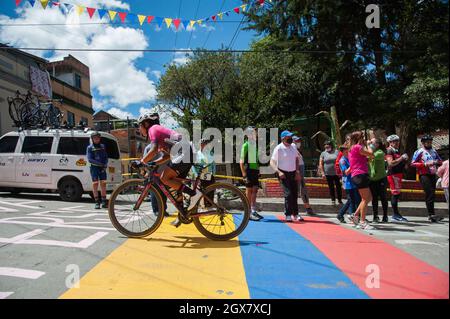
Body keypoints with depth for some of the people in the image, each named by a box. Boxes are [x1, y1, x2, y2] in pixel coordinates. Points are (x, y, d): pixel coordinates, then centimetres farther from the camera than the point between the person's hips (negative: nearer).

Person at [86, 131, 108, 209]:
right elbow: (89, 159, -7)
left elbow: (106, 157, 12)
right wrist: (100, 163, -15)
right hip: (94, 168, -3)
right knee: (95, 184, -2)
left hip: (102, 168, 3)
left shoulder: (102, 146, 13)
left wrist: (105, 165, -5)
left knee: (103, 184, 2)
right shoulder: (90, 147, 1)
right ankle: (97, 202, 3)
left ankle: (104, 202, 9)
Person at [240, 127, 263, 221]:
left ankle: (253, 211, 19)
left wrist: (258, 170, 16)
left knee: (255, 190, 10)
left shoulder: (255, 145, 15)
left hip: (255, 170, 7)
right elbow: (241, 161, -12)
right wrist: (244, 174, -17)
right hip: (249, 170, -7)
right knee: (249, 191, -1)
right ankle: (248, 213, 6)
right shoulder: (246, 145, -9)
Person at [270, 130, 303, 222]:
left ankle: (295, 214, 21)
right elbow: (272, 162, -12)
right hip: (283, 174, -6)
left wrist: (297, 171, 9)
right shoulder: (278, 148, -12)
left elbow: (297, 158, 18)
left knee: (295, 194, 8)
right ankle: (288, 215, -2)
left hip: (293, 173, 6)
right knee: (288, 194, -12)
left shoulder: (293, 147, 6)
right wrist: (279, 172, -24)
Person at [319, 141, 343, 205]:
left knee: (338, 186, 3)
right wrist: (322, 173, -4)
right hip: (328, 174, 0)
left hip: (336, 173, 0)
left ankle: (340, 199, 13)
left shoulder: (336, 152, 3)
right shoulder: (323, 153, 3)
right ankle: (333, 200, 16)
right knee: (331, 187, 6)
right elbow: (320, 164, 3)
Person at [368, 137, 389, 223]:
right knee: (374, 198, 8)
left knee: (383, 197, 3)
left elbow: (372, 156, -28)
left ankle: (385, 216, 14)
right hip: (372, 180, 6)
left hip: (381, 179, -6)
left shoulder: (380, 153, -9)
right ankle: (375, 216, 15)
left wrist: (368, 146, -19)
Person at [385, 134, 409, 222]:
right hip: (393, 174, -10)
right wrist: (401, 158, -17)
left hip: (398, 173, 10)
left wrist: (404, 160, 13)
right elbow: (391, 163, -20)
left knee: (396, 193, 11)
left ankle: (396, 214, 17)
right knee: (395, 193, -10)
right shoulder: (389, 151, -7)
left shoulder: (397, 151, 22)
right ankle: (396, 214, -6)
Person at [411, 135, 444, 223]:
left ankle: (431, 215, 17)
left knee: (432, 194, 10)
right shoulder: (419, 152, -3)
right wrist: (425, 164, -19)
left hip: (433, 175, 7)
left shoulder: (434, 151, 18)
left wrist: (437, 162, 1)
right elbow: (413, 163, -10)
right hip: (424, 175, -7)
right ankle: (431, 215, -13)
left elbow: (440, 161, 24)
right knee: (429, 194, -13)